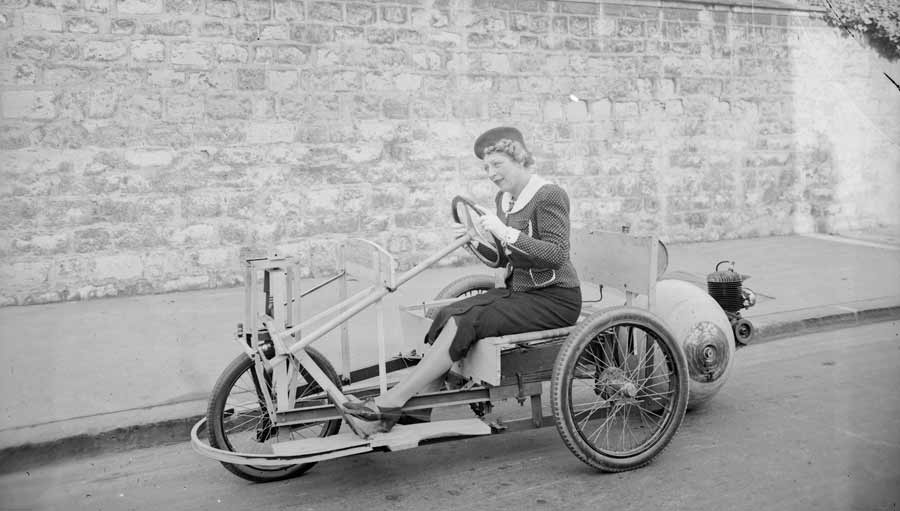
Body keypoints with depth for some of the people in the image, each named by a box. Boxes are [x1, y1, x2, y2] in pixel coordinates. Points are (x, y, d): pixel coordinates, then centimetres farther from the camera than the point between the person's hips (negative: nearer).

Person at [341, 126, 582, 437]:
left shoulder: (550, 196, -13)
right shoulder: (504, 199, 12)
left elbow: (557, 255, -23)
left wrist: (506, 233, -30)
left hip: (554, 298, -8)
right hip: (518, 290, 8)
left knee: (466, 323, -24)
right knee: (448, 314, -14)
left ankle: (390, 402, -22)